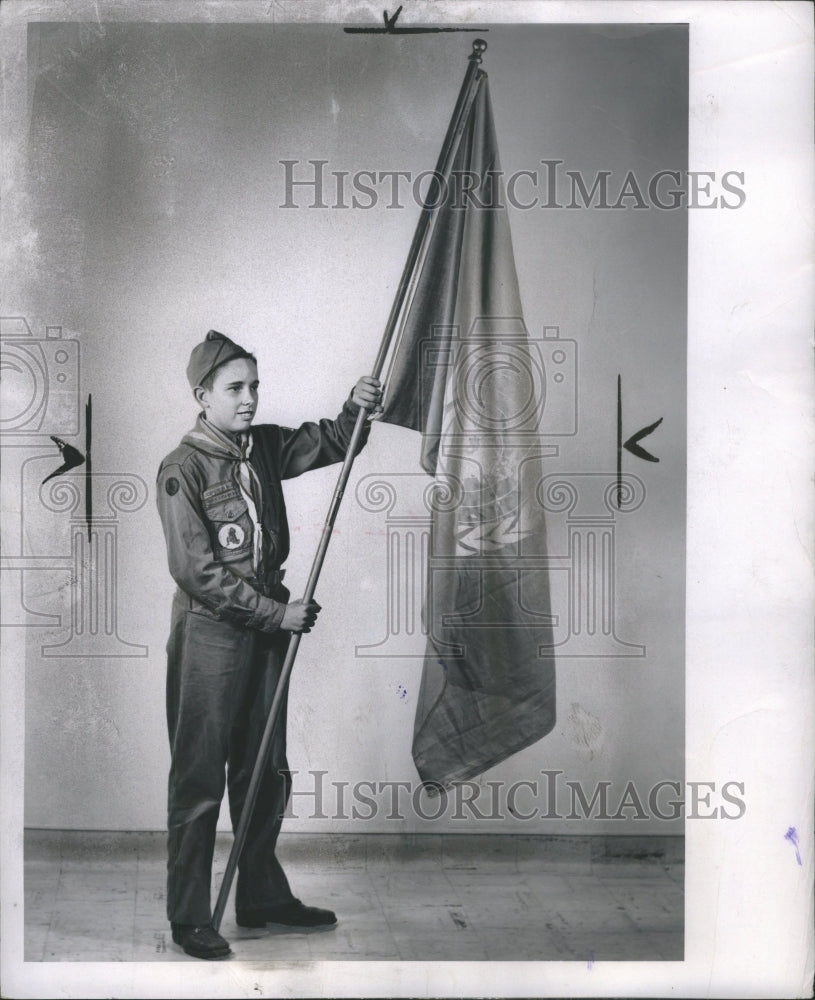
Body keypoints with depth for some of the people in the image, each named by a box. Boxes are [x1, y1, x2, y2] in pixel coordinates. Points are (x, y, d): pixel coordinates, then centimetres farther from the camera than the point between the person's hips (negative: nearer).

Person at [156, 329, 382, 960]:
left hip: (267, 628, 7)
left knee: (266, 773, 16)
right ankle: (189, 919, 10)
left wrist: (356, 410, -9)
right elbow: (198, 571, -17)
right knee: (199, 783, 0)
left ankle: (264, 898, 30)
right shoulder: (183, 469, -14)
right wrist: (277, 613, -18)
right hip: (209, 632, -7)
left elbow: (328, 443, 13)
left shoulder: (265, 447, 5)